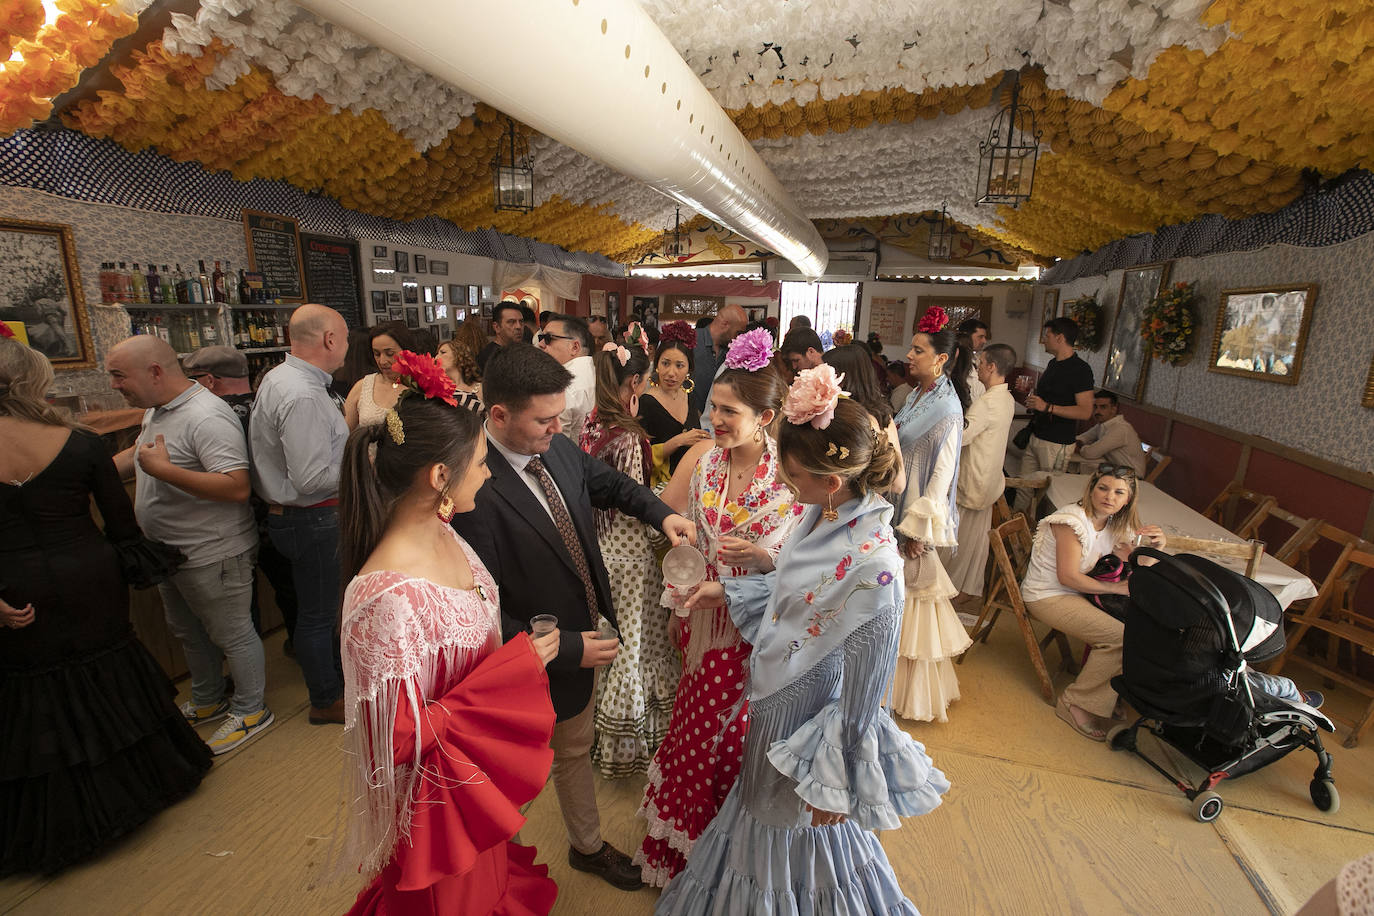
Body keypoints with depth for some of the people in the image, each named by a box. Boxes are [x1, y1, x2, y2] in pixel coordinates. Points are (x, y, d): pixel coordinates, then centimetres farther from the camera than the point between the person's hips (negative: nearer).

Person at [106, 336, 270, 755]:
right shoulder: (156, 410, 7)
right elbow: (133, 455, 26)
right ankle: (207, 702, 45)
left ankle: (251, 711, 25)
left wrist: (164, 470, -32)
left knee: (232, 634, 6)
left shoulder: (206, 417, -25)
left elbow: (237, 487, -33)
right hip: (170, 552, 10)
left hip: (213, 555, -10)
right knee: (188, 632, 25)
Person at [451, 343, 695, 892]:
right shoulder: (476, 490, -32)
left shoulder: (558, 449, -10)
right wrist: (567, 649, -25)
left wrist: (662, 515, -8)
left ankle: (588, 847, 57)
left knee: (575, 751, 30)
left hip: (581, 637, 7)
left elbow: (609, 484, 9)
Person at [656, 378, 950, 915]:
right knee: (763, 815, 33)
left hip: (808, 718, -8)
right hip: (774, 698, 8)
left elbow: (861, 692, -25)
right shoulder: (823, 514, -12)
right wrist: (729, 593, 9)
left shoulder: (873, 568, -36)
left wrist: (833, 782, -14)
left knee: (798, 840, 23)